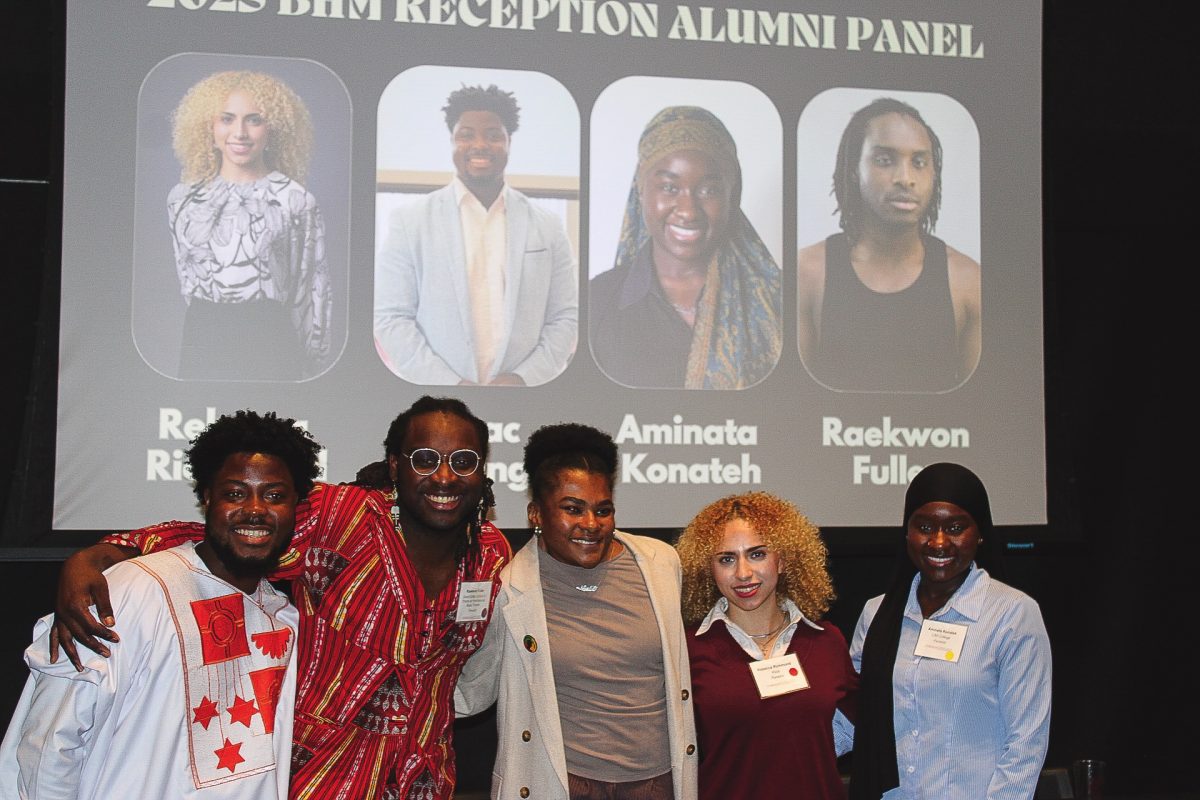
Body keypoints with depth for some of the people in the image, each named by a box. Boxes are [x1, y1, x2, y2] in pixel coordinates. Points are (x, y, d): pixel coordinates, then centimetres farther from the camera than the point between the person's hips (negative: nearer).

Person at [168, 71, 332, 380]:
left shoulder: (295, 199, -3)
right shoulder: (183, 197, 8)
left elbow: (312, 285, 0)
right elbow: (185, 275, 16)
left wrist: (312, 362, 2)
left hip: (268, 342, -3)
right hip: (202, 341, 3)